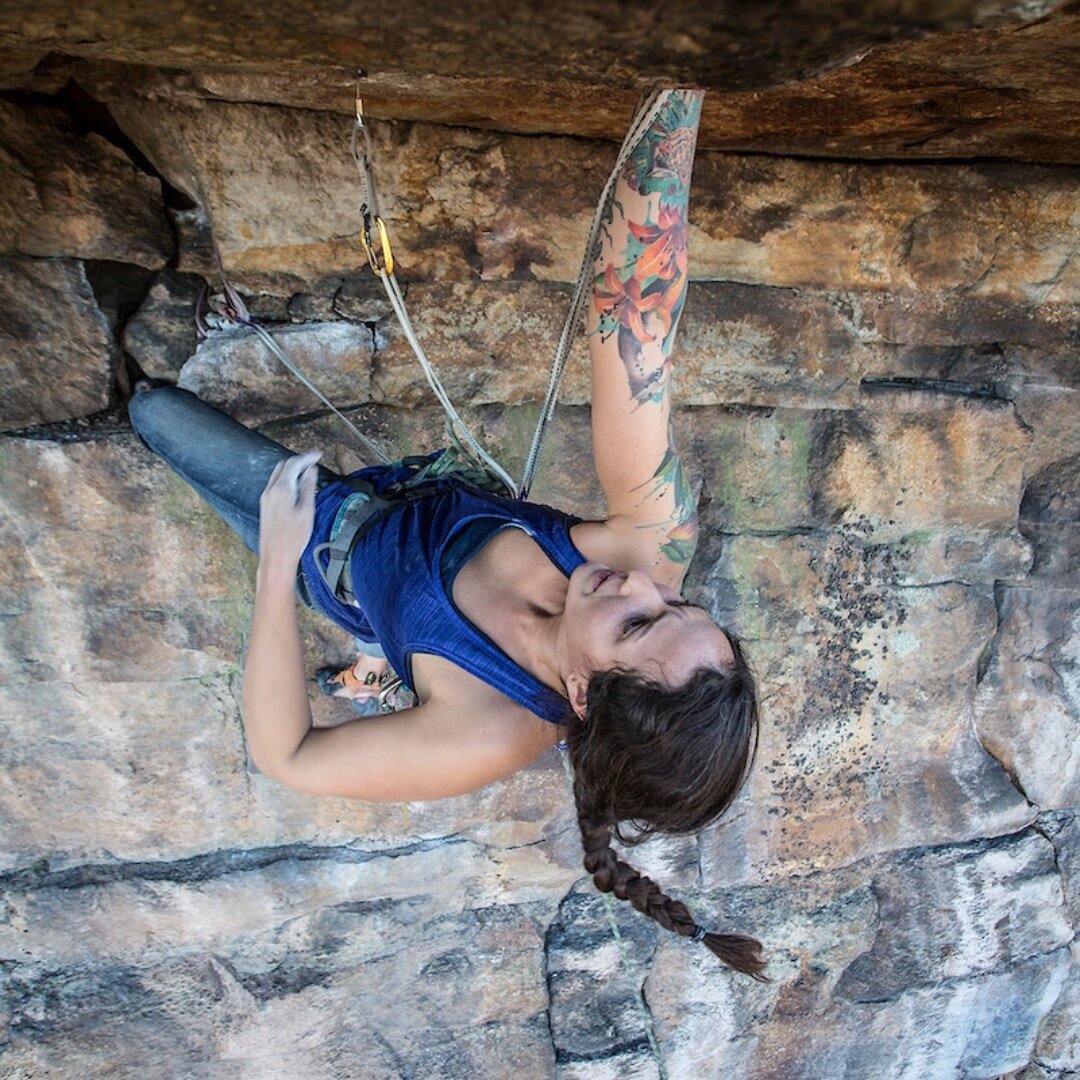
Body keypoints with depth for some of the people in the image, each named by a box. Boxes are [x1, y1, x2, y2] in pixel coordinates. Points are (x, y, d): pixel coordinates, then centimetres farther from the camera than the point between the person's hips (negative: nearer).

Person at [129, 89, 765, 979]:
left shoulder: (491, 737, -42)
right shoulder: (655, 546, -35)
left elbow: (282, 756, -30)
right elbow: (634, 324, -42)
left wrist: (278, 564, -31)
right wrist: (676, 111, -48)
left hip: (332, 548, -3)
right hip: (438, 494, 3)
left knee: (154, 409, 13)